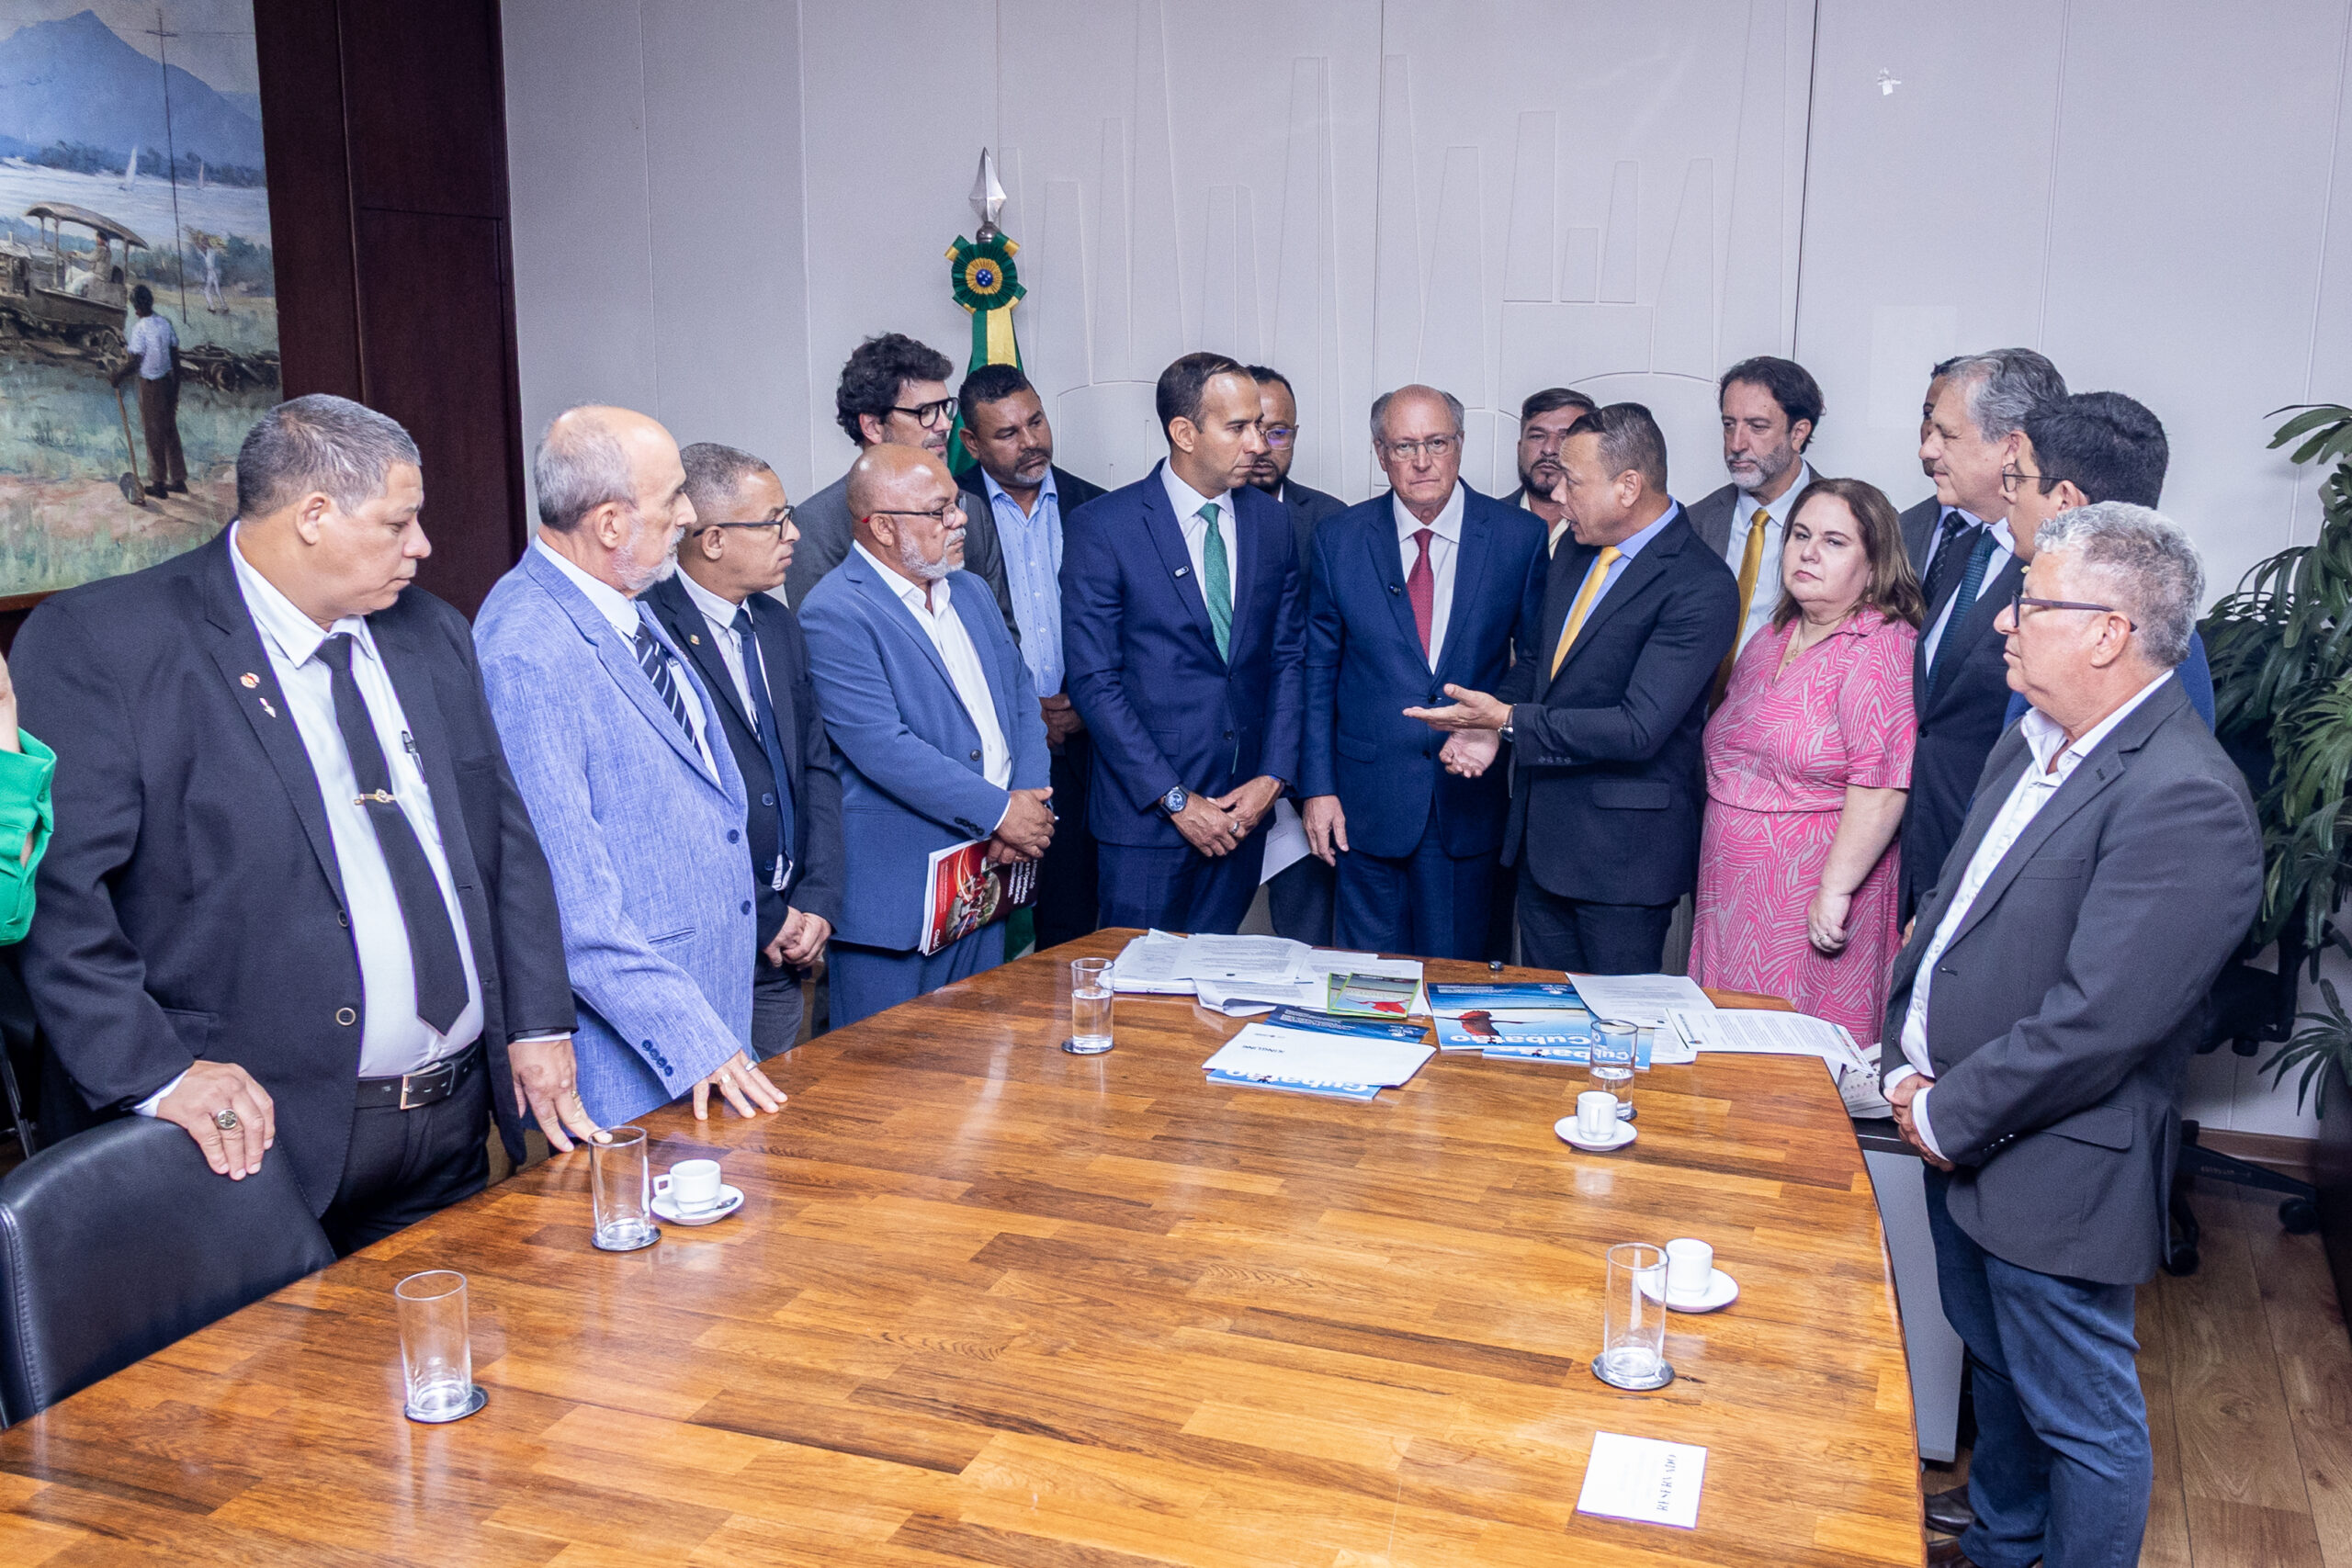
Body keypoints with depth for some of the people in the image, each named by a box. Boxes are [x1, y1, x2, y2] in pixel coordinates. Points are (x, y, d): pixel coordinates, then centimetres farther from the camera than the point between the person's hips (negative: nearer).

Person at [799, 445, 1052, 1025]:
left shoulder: (971, 592, 13)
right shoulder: (836, 612, -14)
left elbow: (1021, 699, 13)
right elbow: (883, 748, -22)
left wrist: (1032, 801, -6)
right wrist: (1000, 810, -17)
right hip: (896, 893, -8)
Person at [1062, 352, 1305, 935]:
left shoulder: (1272, 522, 7)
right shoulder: (1102, 526, -8)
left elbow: (1290, 658, 10)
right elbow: (1093, 680, -10)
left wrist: (1273, 776, -3)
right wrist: (1174, 799, -13)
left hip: (1245, 808, 4)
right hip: (1146, 816, -4)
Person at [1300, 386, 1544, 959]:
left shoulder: (1520, 536, -2)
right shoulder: (1338, 540, 1)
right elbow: (1318, 671, 4)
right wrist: (1317, 786, -1)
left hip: (1469, 801, 0)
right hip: (1367, 800, 1)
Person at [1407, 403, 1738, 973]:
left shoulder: (1703, 586, -18)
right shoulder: (1572, 556, 8)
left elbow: (1639, 727, -24)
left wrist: (1510, 720, -20)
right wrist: (1486, 723, -3)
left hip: (1623, 850, -7)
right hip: (1540, 836, 8)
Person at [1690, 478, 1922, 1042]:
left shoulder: (1882, 649, -14)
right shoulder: (1771, 640, 12)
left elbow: (1879, 788, -21)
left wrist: (1834, 889, -22)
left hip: (1811, 899, -7)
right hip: (1735, 891, 8)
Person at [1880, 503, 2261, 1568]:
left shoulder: (2184, 800, -25)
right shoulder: (2034, 743, 5)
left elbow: (2095, 1021, -27)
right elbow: (1950, 904, 11)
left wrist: (1950, 1119, -16)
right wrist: (1907, 1066, 0)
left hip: (2055, 1172, -9)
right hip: (1961, 1137, 9)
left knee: (2080, 1418, 10)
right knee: (1995, 1368, 28)